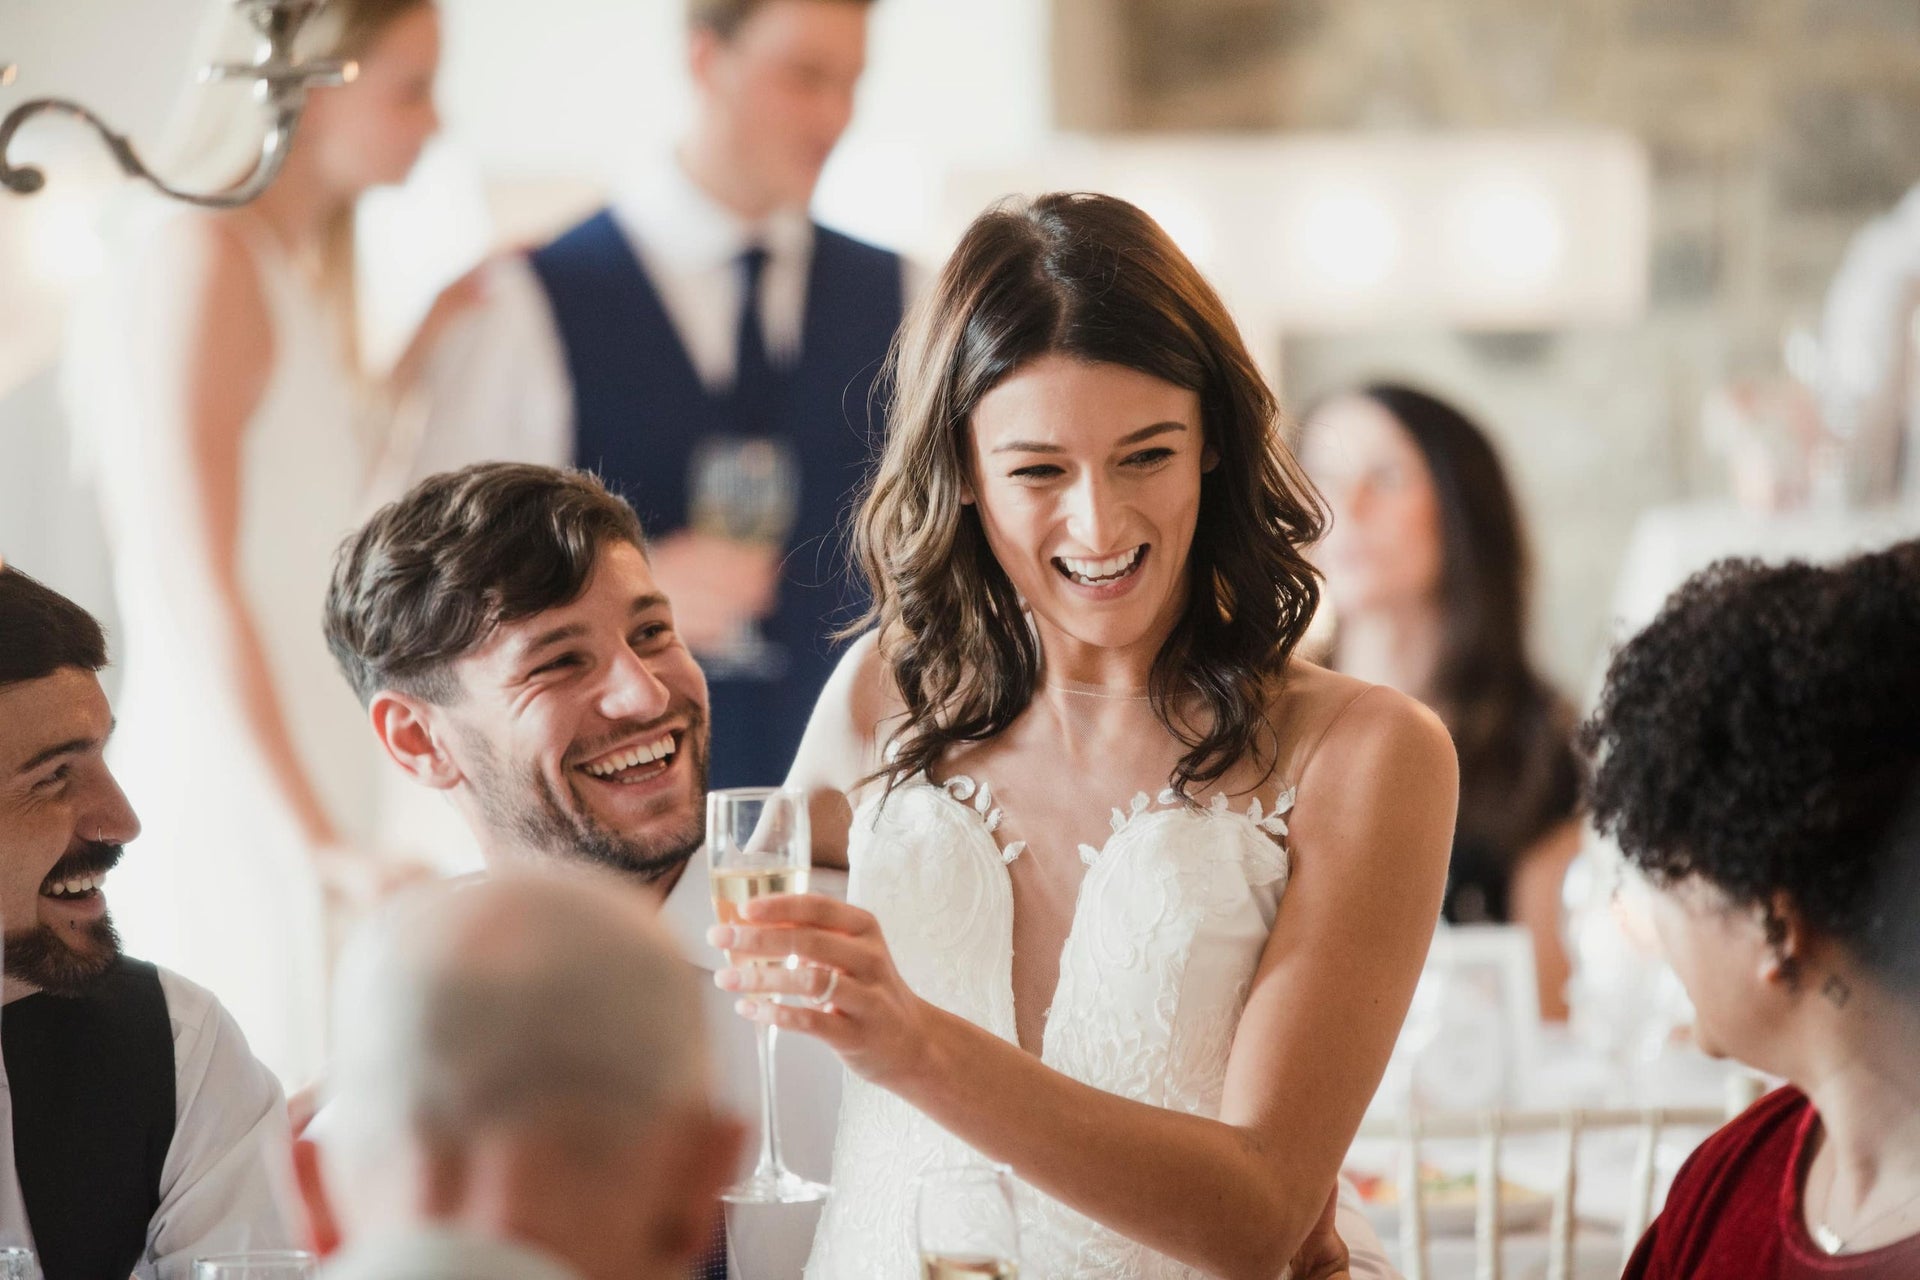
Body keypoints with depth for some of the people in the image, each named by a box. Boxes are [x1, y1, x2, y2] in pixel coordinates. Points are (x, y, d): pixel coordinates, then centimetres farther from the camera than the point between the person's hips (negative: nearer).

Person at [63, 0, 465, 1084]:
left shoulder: (302, 274, 18)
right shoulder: (206, 262, -11)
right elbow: (191, 586, -18)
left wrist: (427, 343, 19)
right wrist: (320, 841, -23)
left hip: (309, 784, 9)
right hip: (236, 819, -9)